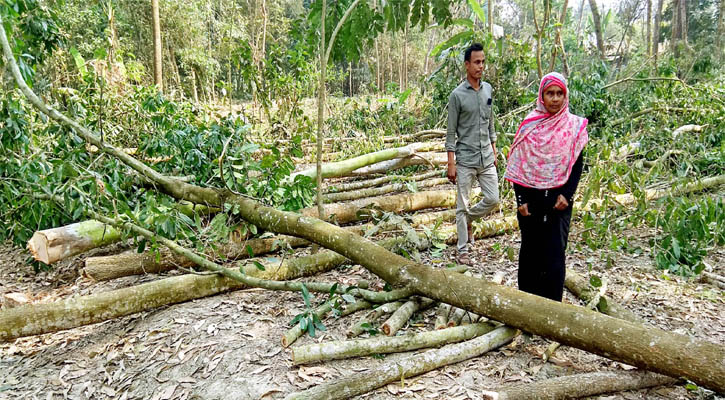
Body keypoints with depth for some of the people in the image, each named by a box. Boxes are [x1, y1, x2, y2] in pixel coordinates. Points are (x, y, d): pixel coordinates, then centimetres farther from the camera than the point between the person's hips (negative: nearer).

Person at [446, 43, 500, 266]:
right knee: (462, 206, 2)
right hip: (465, 159, -5)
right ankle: (463, 251, 13)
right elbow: (451, 132, -8)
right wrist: (451, 163, -11)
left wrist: (494, 151, 16)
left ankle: (468, 219, 34)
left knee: (492, 199, 6)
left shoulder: (488, 89, 8)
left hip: (486, 158, 5)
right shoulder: (457, 95, -8)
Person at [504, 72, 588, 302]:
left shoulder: (574, 125, 2)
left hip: (558, 200, -1)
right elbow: (518, 164, 2)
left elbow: (577, 164, 2)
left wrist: (566, 195, -10)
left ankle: (552, 304, 10)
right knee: (530, 249, 11)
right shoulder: (529, 124, 2)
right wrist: (520, 200, -5)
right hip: (530, 198, 1)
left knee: (554, 252, 0)